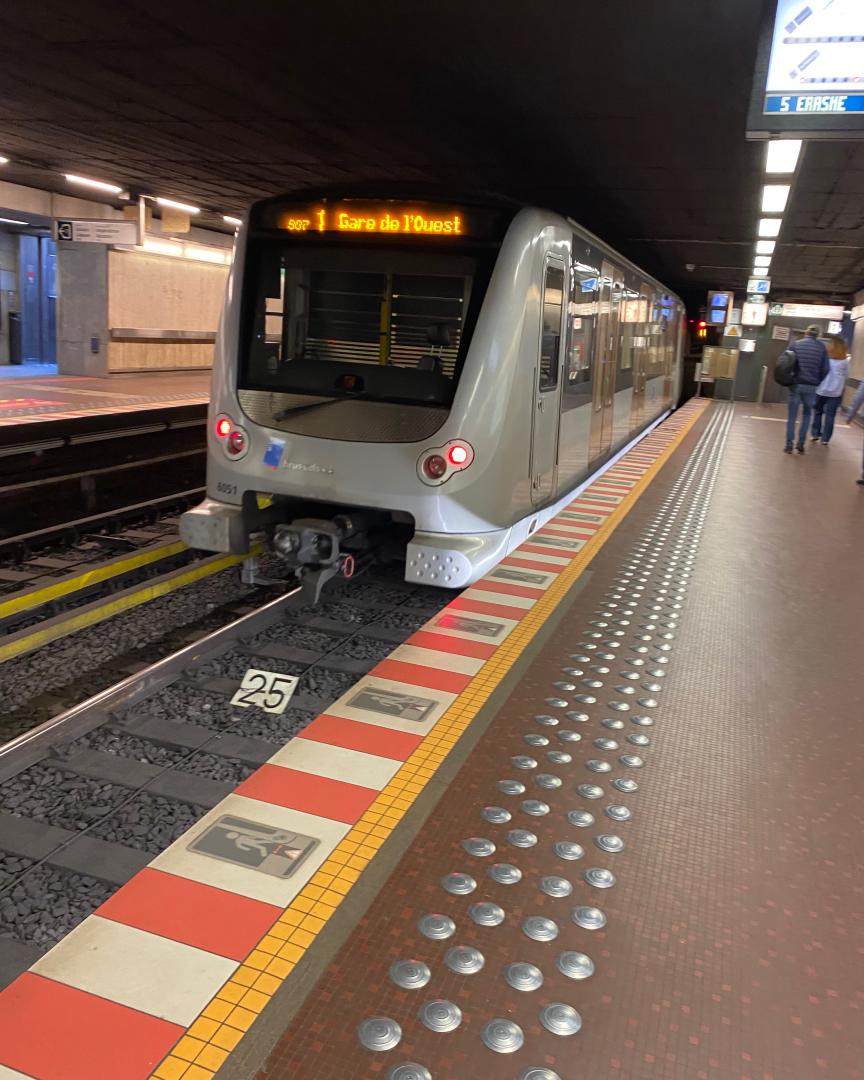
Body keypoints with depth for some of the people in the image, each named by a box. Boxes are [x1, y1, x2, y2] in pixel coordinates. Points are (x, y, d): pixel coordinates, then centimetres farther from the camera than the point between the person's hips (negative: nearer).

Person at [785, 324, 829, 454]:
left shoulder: (795, 344, 0)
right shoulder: (822, 348, 0)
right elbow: (826, 369, 0)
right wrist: (818, 381, 13)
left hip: (795, 384, 0)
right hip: (812, 386, 0)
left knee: (792, 416, 7)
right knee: (807, 414, 17)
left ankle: (789, 445, 5)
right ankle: (800, 443, 11)